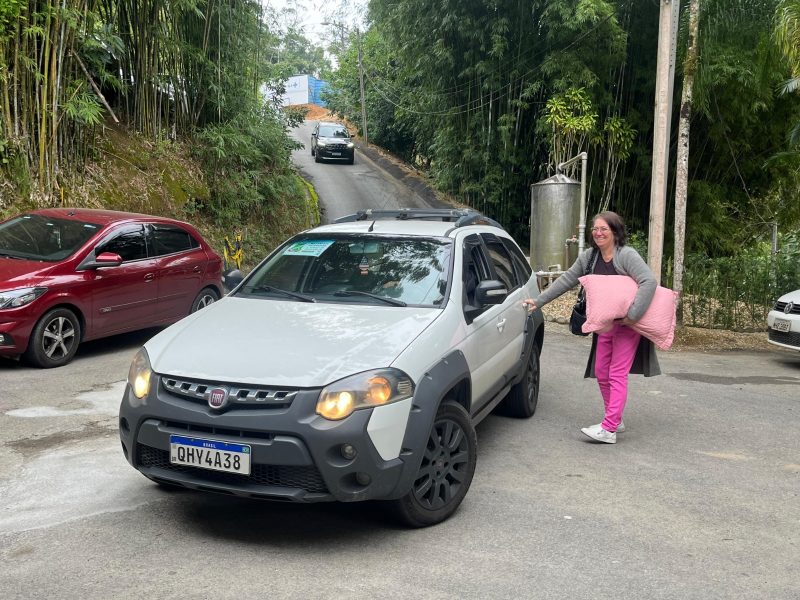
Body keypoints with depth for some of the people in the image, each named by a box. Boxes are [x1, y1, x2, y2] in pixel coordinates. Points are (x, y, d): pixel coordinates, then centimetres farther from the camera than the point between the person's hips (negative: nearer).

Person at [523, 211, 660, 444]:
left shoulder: (627, 255, -16)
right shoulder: (589, 256, 4)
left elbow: (649, 282, -27)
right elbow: (566, 281, 9)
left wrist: (632, 315, -31)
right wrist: (538, 300, 6)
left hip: (627, 323, -7)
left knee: (617, 375, -7)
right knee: (601, 373, 9)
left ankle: (608, 429, -7)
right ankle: (615, 420, 24)